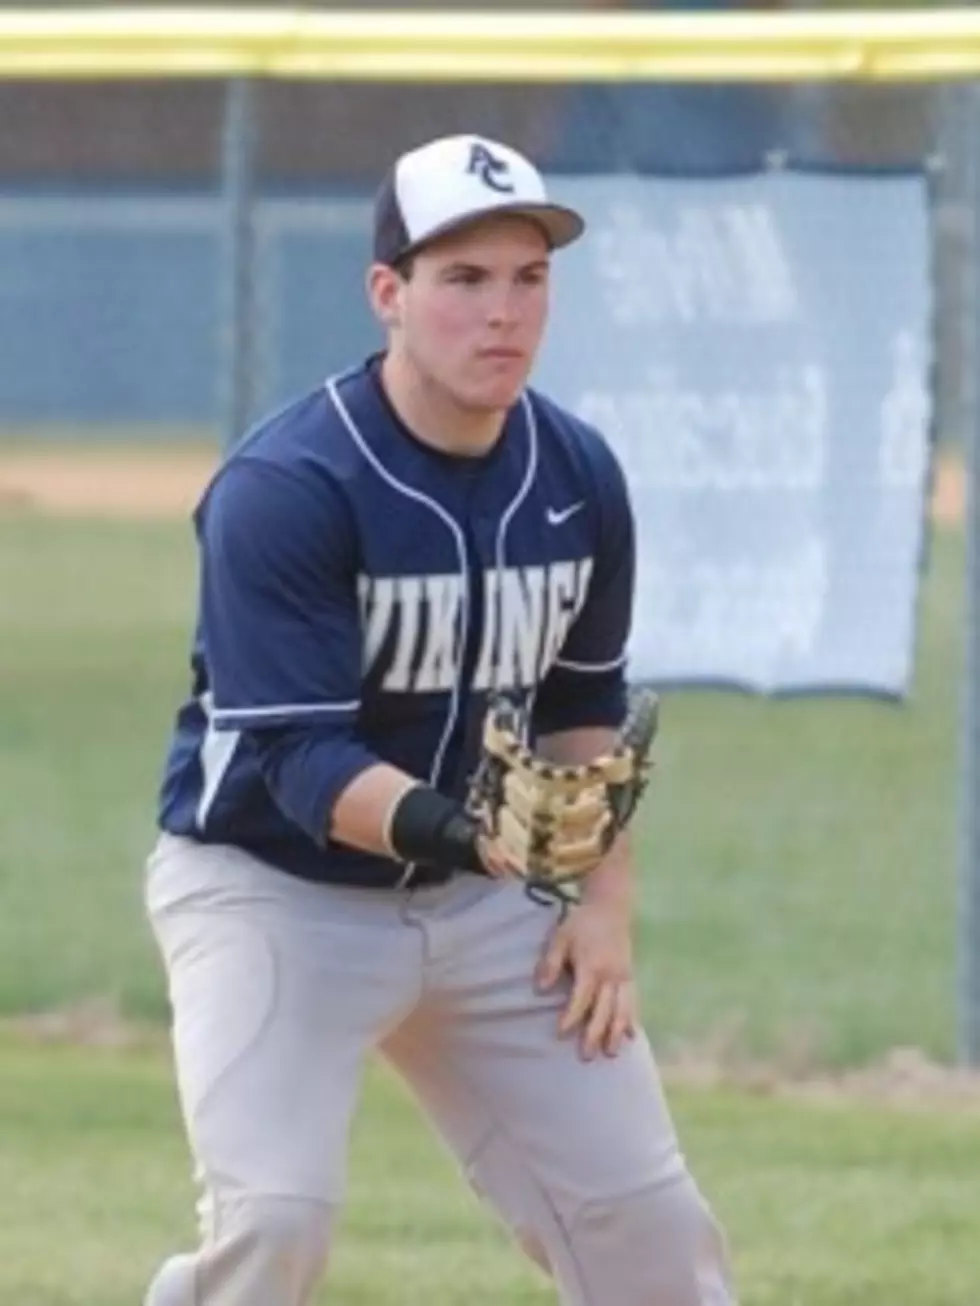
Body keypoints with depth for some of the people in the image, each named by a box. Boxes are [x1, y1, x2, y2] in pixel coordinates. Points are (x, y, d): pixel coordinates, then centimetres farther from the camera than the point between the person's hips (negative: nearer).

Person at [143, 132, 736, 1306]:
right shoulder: (282, 489, -23)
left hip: (485, 901, 6)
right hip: (270, 887, -6)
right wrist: (458, 830, -43)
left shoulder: (578, 476, -3)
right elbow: (302, 760, -27)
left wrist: (606, 899, 3)